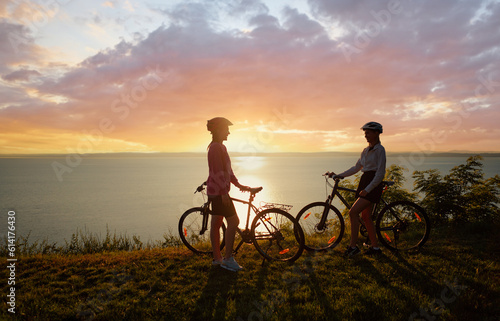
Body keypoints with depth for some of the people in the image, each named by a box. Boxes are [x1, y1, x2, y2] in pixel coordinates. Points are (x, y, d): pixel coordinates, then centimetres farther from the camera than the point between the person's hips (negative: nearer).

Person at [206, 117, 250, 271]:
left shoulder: (221, 147, 17)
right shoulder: (216, 147, -15)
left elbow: (227, 170, 21)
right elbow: (217, 172, -22)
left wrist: (238, 185, 18)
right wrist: (224, 191, -23)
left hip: (217, 190, 10)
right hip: (218, 191, -10)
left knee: (216, 223, 12)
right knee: (233, 221, -6)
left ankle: (217, 258, 20)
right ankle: (228, 258, 1)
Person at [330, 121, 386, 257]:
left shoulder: (379, 149, -10)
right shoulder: (366, 150, 15)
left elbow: (380, 174, -16)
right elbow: (356, 168, 17)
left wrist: (367, 189, -21)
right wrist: (339, 175, 8)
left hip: (373, 185, -9)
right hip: (364, 183, 9)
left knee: (353, 212, -15)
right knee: (366, 217, 11)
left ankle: (353, 246, -7)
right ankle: (375, 247, 22)